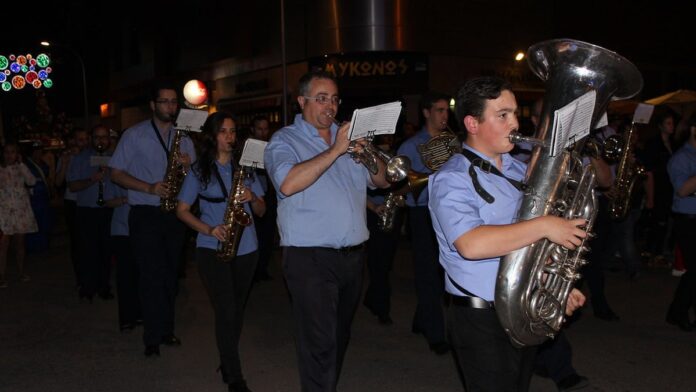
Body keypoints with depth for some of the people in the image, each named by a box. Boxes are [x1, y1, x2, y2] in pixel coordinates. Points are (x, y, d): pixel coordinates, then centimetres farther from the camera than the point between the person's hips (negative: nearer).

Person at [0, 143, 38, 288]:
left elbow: (32, 181, -8)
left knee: (20, 243, 11)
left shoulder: (20, 168, 8)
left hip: (21, 211, 3)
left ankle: (21, 272, 22)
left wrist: (21, 164, -7)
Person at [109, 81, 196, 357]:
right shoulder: (135, 135, 1)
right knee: (152, 275, -7)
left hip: (175, 214, 4)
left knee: (170, 274, 8)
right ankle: (153, 337, 0)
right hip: (145, 214, -4)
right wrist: (149, 187, -16)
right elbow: (116, 174, -2)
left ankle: (165, 330, 19)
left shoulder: (184, 138, 12)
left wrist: (188, 166, -9)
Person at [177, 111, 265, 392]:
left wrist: (252, 198, -12)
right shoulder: (199, 170, 2)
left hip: (246, 249, 3)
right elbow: (182, 210, 3)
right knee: (226, 311, -9)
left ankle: (228, 362, 30)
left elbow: (261, 211, 10)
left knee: (237, 309, 12)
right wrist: (208, 229, -13)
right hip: (213, 248, -3)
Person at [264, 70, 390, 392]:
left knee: (339, 337, 19)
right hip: (310, 257, -6)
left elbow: (382, 181, 13)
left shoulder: (347, 136, 15)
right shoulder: (284, 141, -2)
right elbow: (288, 184, -23)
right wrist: (335, 150, -20)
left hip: (352, 254, 6)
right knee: (320, 343, -7)